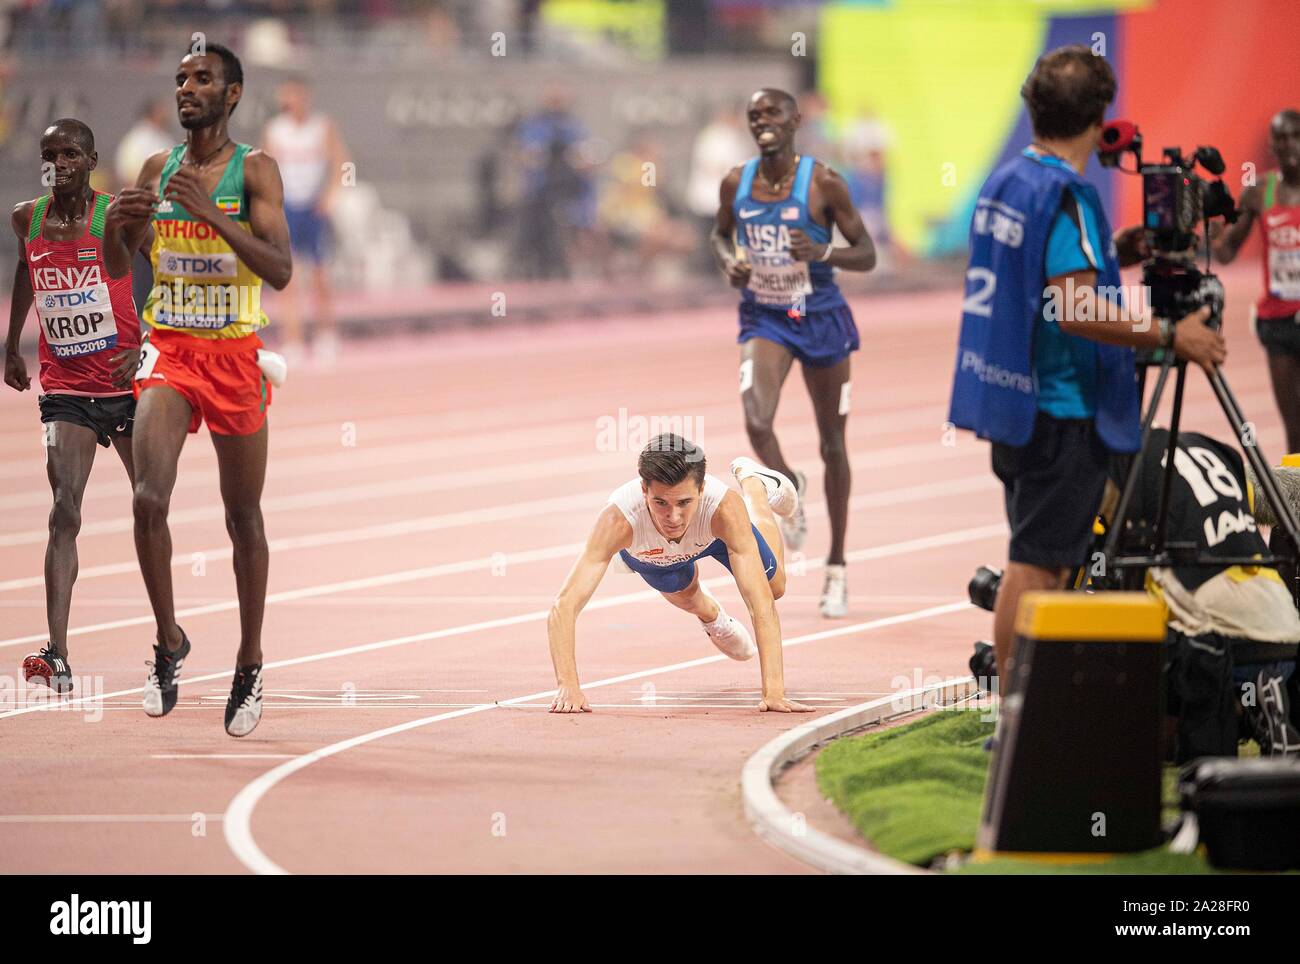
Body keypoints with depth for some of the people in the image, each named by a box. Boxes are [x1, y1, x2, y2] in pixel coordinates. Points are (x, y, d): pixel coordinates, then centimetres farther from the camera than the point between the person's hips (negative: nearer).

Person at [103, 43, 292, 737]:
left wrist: (213, 214, -25)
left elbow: (280, 270, -15)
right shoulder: (158, 169, 7)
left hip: (234, 353, -2)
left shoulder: (253, 170, -5)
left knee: (243, 516, 8)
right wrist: (117, 226, -10)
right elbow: (118, 270, 12)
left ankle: (250, 664, 21)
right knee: (149, 496, -17)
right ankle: (169, 644, -2)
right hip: (169, 347, 2)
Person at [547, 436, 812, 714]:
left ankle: (752, 480, 47)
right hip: (645, 553, 0)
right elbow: (564, 606, -53)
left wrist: (774, 691, -58)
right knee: (686, 597, 27)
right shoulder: (618, 521, -50)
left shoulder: (725, 508, -48)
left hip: (713, 533, 0)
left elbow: (762, 604, -50)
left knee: (774, 587, 24)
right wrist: (567, 686, -66)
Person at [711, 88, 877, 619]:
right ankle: (789, 487, 12)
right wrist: (729, 262, -5)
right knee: (756, 423, -23)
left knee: (832, 445, 7)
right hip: (763, 319, 2)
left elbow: (866, 254, -7)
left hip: (821, 318, -2)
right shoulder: (736, 182, -2)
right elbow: (721, 233, 17)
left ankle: (837, 566, 21)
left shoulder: (823, 183, -11)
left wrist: (823, 252, -26)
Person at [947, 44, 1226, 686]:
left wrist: (1108, 255, 20)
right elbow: (1074, 309, -24)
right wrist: (1170, 336, -18)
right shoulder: (1065, 195, -17)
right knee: (1036, 565, -6)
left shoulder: (1002, 183, 11)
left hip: (1010, 404, 9)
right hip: (1061, 410, -9)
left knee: (1041, 561, 15)